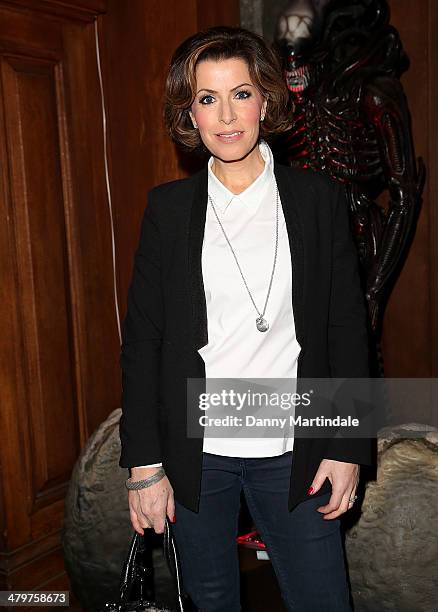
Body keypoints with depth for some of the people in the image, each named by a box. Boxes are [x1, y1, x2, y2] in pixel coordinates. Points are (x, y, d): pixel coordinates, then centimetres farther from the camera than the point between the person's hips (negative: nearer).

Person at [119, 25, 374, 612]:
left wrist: (348, 449, -3)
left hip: (293, 453, 0)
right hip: (192, 453, 1)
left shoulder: (319, 198, -1)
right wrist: (144, 463, -3)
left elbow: (347, 328, 1)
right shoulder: (168, 207, 0)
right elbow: (143, 337, 0)